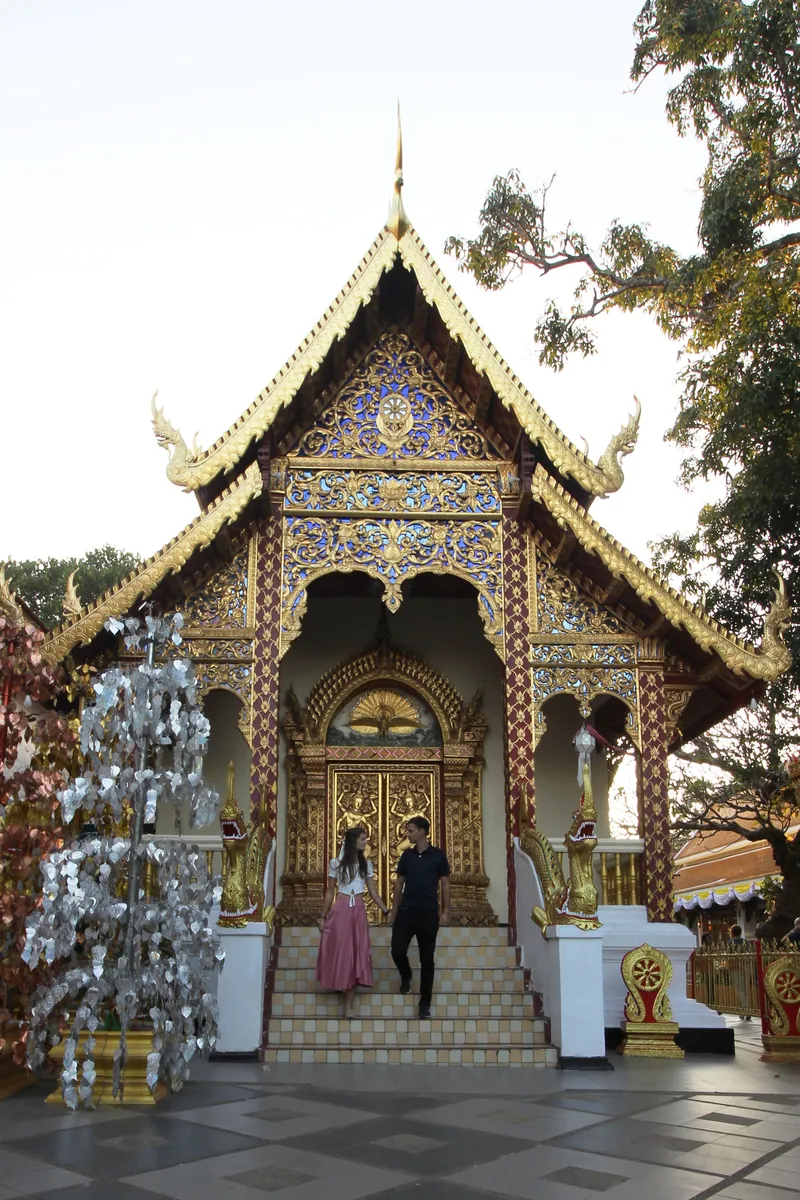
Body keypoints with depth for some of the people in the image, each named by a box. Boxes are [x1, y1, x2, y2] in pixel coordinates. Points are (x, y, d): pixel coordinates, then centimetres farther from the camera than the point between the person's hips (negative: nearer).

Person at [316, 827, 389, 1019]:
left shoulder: (366, 864, 9)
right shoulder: (336, 863, 1)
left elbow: (373, 892, 10)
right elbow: (329, 893, 5)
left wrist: (386, 911, 1)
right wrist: (323, 916, 3)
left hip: (359, 912, 3)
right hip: (340, 911, -2)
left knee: (356, 954, -1)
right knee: (338, 951, -2)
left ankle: (348, 1006, 1)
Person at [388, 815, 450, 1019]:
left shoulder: (438, 855, -2)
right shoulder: (406, 855, 7)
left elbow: (445, 884, 2)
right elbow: (399, 883, 13)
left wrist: (446, 911, -4)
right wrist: (394, 910, 10)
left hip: (428, 912, -3)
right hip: (406, 910, 3)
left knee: (427, 959, 3)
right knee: (397, 951, -7)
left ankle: (425, 1004, 12)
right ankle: (406, 976, 28)